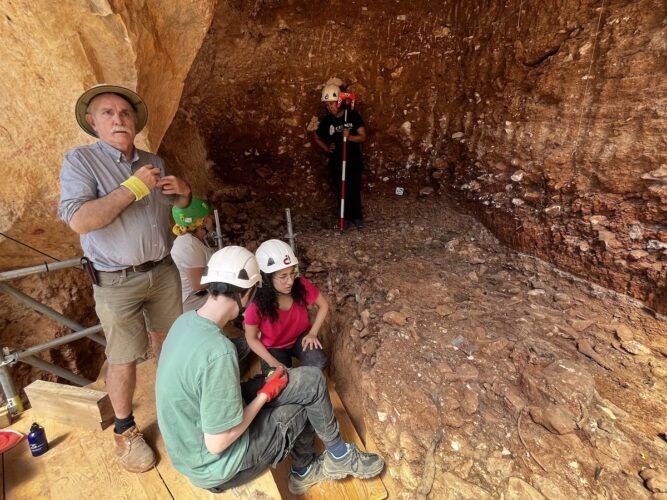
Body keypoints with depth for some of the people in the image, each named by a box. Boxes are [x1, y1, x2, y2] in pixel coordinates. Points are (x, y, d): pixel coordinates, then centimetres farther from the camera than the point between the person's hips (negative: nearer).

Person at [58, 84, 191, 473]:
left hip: (163, 270, 5)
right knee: (124, 359, 6)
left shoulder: (154, 162, 6)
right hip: (117, 283, -5)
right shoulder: (80, 160, -10)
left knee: (168, 338, 21)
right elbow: (78, 220, -24)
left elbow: (179, 207, 17)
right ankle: (125, 431, 29)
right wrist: (133, 188, -23)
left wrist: (183, 191, -6)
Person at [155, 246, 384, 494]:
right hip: (214, 464, -7)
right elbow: (217, 444, -27)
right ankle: (339, 455, 25)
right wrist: (265, 395, -14)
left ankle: (303, 471, 27)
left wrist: (260, 388, 1)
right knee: (312, 384, -2)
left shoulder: (185, 321, -7)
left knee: (309, 380, 6)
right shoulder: (219, 351, -35)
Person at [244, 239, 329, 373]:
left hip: (301, 337, 2)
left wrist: (313, 332, -14)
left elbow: (323, 305, -6)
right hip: (273, 347, -1)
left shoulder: (301, 286, -25)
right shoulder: (256, 303, -30)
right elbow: (252, 338, -13)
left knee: (318, 362, -25)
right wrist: (273, 362, -22)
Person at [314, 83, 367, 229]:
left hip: (353, 162, -2)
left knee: (355, 192, 6)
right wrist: (326, 148, -1)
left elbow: (363, 137, -10)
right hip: (336, 164, 2)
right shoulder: (326, 121, -1)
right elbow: (317, 138, 15)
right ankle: (347, 217, 29)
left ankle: (358, 216, 27)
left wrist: (349, 137, -28)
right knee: (341, 193, 11)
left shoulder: (353, 115, -7)